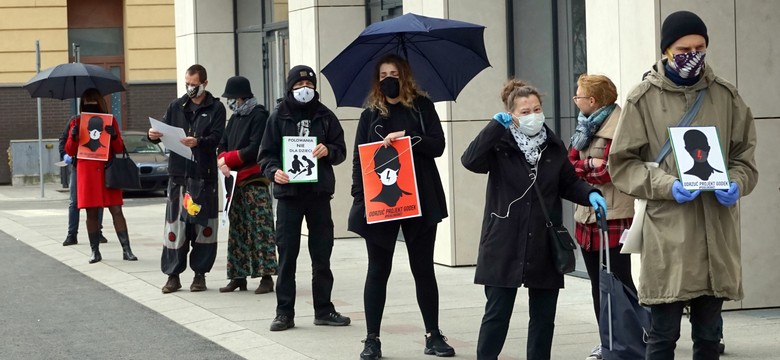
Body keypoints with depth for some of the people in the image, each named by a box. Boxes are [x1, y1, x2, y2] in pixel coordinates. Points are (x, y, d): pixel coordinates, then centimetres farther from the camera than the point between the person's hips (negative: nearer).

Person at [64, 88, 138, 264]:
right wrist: (74, 136, -11)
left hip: (107, 172, 0)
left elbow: (119, 149, 7)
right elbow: (70, 152, 8)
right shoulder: (77, 122, 8)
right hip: (87, 173, 0)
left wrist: (114, 136, -13)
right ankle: (95, 251, 8)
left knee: (116, 210, -6)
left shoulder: (110, 120, 8)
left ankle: (126, 250, -7)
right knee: (91, 213, 2)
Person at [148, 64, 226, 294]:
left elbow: (217, 138, -9)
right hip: (178, 173, 2)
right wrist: (154, 136, -13)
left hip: (204, 173, -2)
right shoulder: (177, 106, 13)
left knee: (203, 223, 2)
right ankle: (173, 274, 4)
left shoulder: (215, 108, 3)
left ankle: (200, 273, 11)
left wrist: (198, 142, -27)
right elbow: (164, 130, 10)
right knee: (175, 223, -1)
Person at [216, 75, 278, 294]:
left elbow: (255, 150, -15)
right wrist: (222, 162, -7)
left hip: (255, 180, -8)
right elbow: (223, 145, 15)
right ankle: (238, 276, 14)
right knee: (237, 229, 9)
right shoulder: (235, 118, 18)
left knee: (260, 228, -8)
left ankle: (266, 277, -9)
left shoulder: (259, 116, -8)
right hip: (234, 180, 8)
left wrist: (228, 158, -9)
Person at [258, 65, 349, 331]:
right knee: (287, 254, -1)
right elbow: (266, 154, 2)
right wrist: (274, 171, -17)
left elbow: (340, 151, 9)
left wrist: (328, 151, -13)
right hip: (288, 191, -2)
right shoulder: (279, 117, 3)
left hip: (319, 191, 2)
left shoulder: (325, 116, 7)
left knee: (322, 254, 7)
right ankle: (284, 312, 5)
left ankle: (324, 309, 16)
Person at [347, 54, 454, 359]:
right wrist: (359, 196, -9)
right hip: (379, 202, 0)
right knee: (378, 271, 4)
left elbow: (437, 145, -4)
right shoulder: (371, 114, 6)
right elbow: (359, 159, 2)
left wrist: (406, 138, -18)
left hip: (419, 201, 0)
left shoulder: (422, 107, 5)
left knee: (423, 269, 6)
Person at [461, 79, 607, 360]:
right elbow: (470, 160, -25)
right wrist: (496, 126, -27)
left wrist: (590, 195, -4)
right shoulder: (500, 145, -7)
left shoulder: (554, 146, 6)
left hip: (544, 244, 4)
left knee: (543, 315, 11)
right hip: (504, 244, -4)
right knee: (497, 313, 2)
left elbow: (569, 183, 15)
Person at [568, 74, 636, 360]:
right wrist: (588, 165, -10)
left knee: (619, 282, -5)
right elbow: (569, 163, 8)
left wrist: (577, 170, -6)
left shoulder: (617, 129, -13)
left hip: (613, 218, -9)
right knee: (598, 282, 12)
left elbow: (607, 172, -18)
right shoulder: (585, 126, 15)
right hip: (587, 218, 9)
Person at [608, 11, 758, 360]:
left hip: (717, 233, 3)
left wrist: (736, 184, -6)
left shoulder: (726, 95, 8)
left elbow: (745, 154, 15)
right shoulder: (643, 99, -1)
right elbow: (621, 163, 0)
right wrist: (666, 185, -15)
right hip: (667, 235, -3)